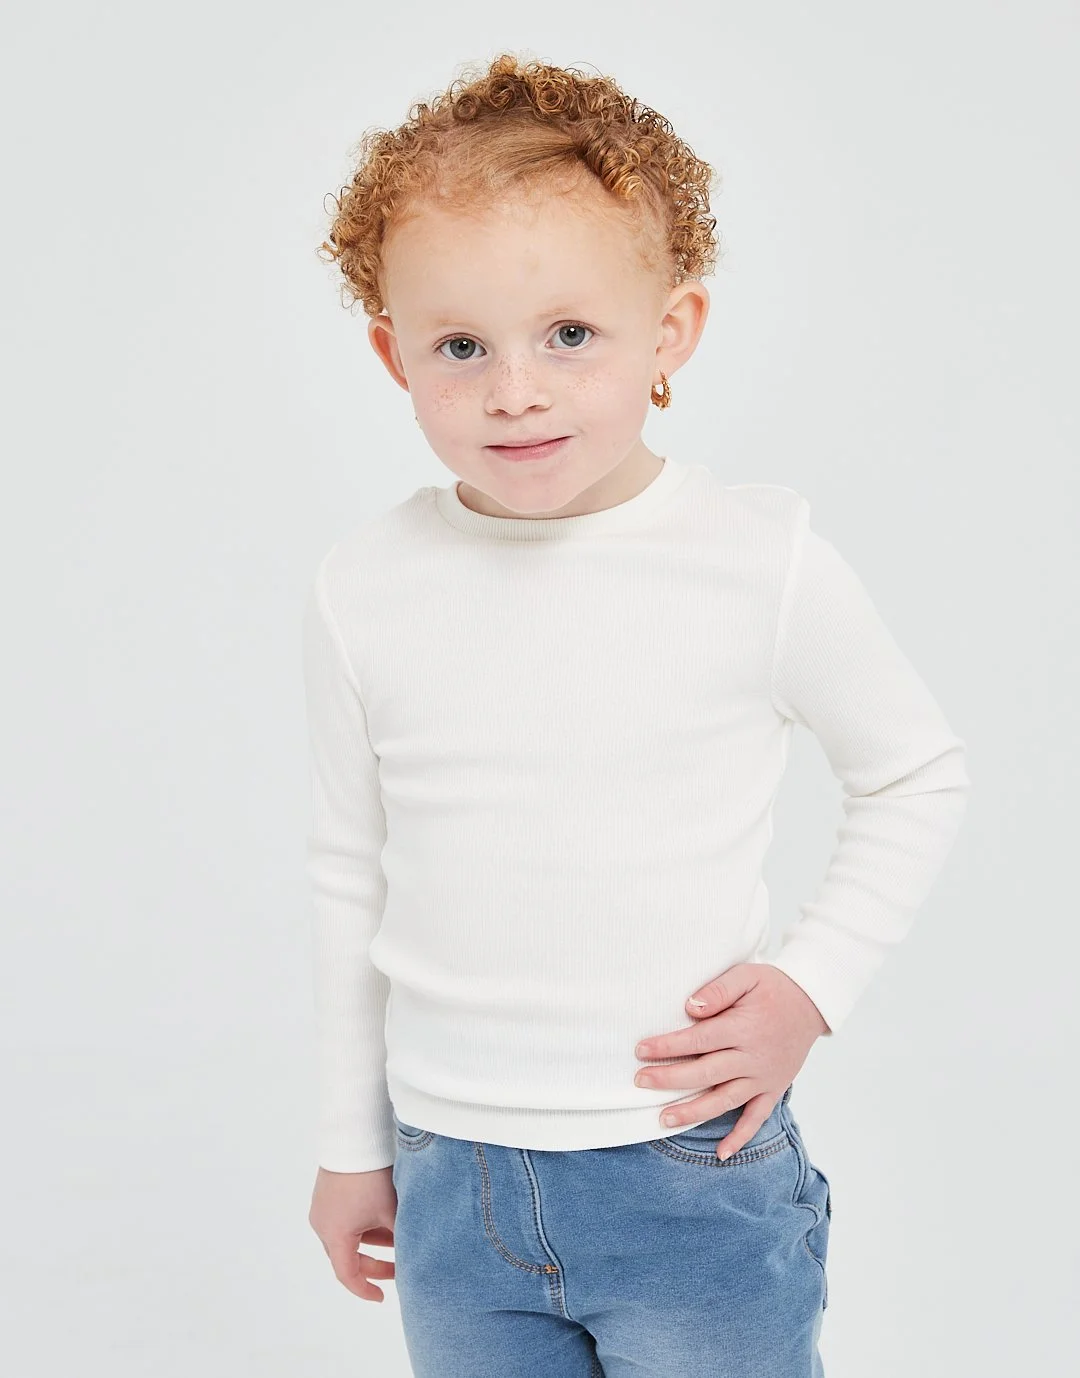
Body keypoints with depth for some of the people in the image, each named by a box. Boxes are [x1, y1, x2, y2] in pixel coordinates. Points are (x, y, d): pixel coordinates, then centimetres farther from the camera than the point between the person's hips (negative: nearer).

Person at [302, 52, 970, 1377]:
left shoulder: (764, 562, -12)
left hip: (691, 1180, -2)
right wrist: (351, 1147, 13)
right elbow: (349, 878, 6)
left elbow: (918, 774, 4)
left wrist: (810, 984, -6)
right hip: (450, 1184, 3)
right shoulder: (364, 592, -5)